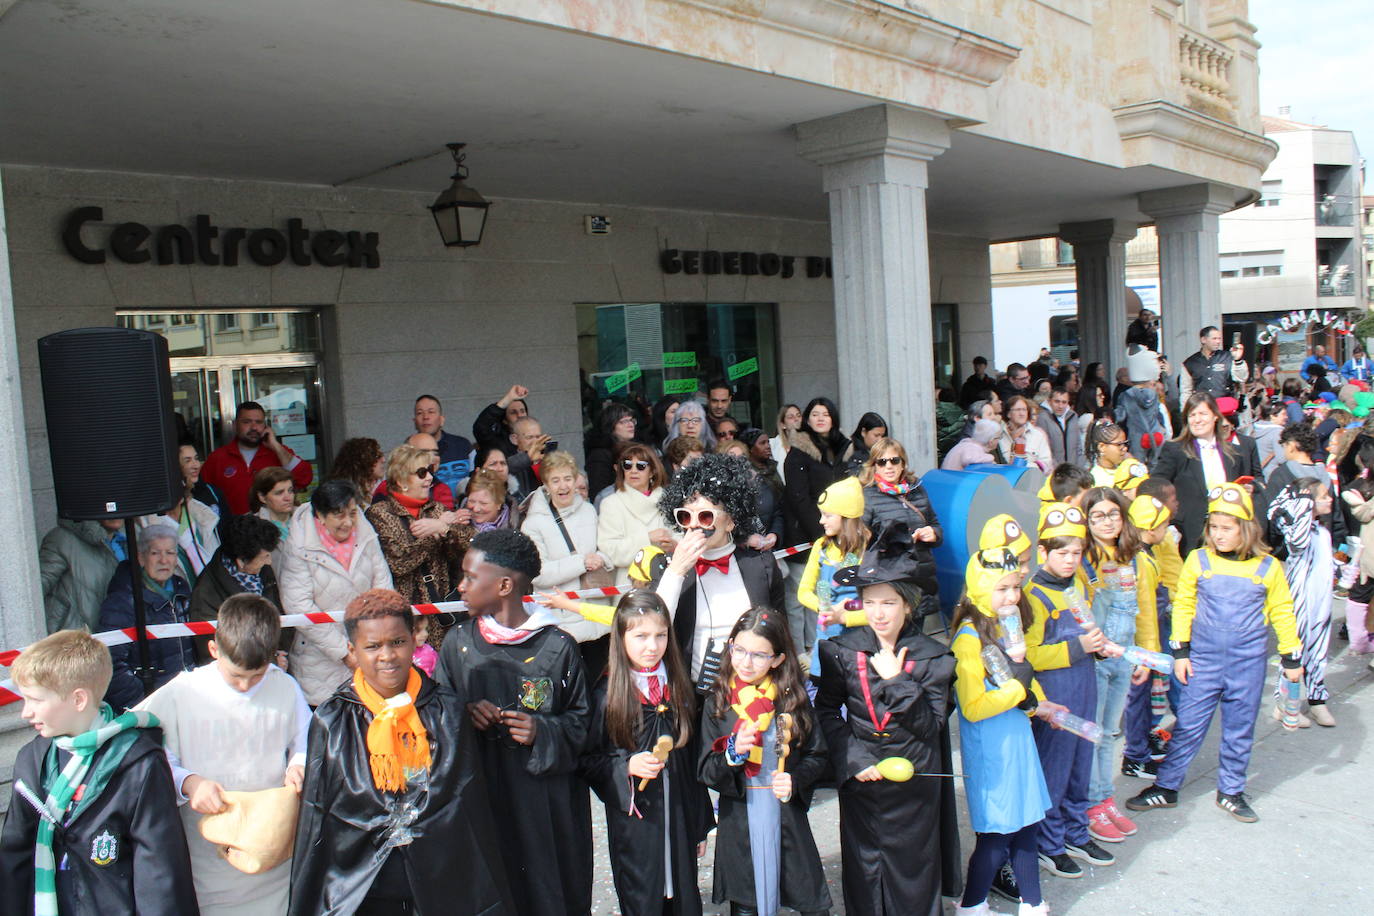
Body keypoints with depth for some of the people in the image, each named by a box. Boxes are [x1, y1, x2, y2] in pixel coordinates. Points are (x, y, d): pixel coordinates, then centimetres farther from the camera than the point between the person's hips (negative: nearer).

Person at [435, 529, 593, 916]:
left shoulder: (557, 646, -5)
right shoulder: (458, 642, 3)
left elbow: (580, 719, 2)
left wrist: (542, 732, -16)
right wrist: (463, 712, -9)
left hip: (546, 800, -2)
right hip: (480, 796, 2)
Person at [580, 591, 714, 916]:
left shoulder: (678, 687, 3)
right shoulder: (606, 695, -10)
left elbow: (693, 759, 9)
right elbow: (586, 761, -4)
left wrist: (701, 825, 12)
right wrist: (627, 766, -21)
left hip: (680, 817, 4)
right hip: (633, 824, -3)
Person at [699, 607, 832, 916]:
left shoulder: (793, 700, -2)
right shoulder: (718, 704, -2)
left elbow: (816, 757, 6)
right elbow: (706, 774, -4)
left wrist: (795, 782, -13)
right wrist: (732, 754, -22)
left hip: (787, 818, 0)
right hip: (738, 823, 0)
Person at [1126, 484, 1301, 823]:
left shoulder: (1268, 567, -3)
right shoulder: (1198, 561, -4)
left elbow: (1282, 612, 8)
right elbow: (1183, 605, 3)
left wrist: (1292, 657, 9)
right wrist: (1180, 651, 0)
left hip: (1249, 663, 1)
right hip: (1203, 660, 0)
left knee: (1240, 729, 12)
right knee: (1188, 726, 3)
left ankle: (1231, 791, 28)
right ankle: (1166, 788, 15)